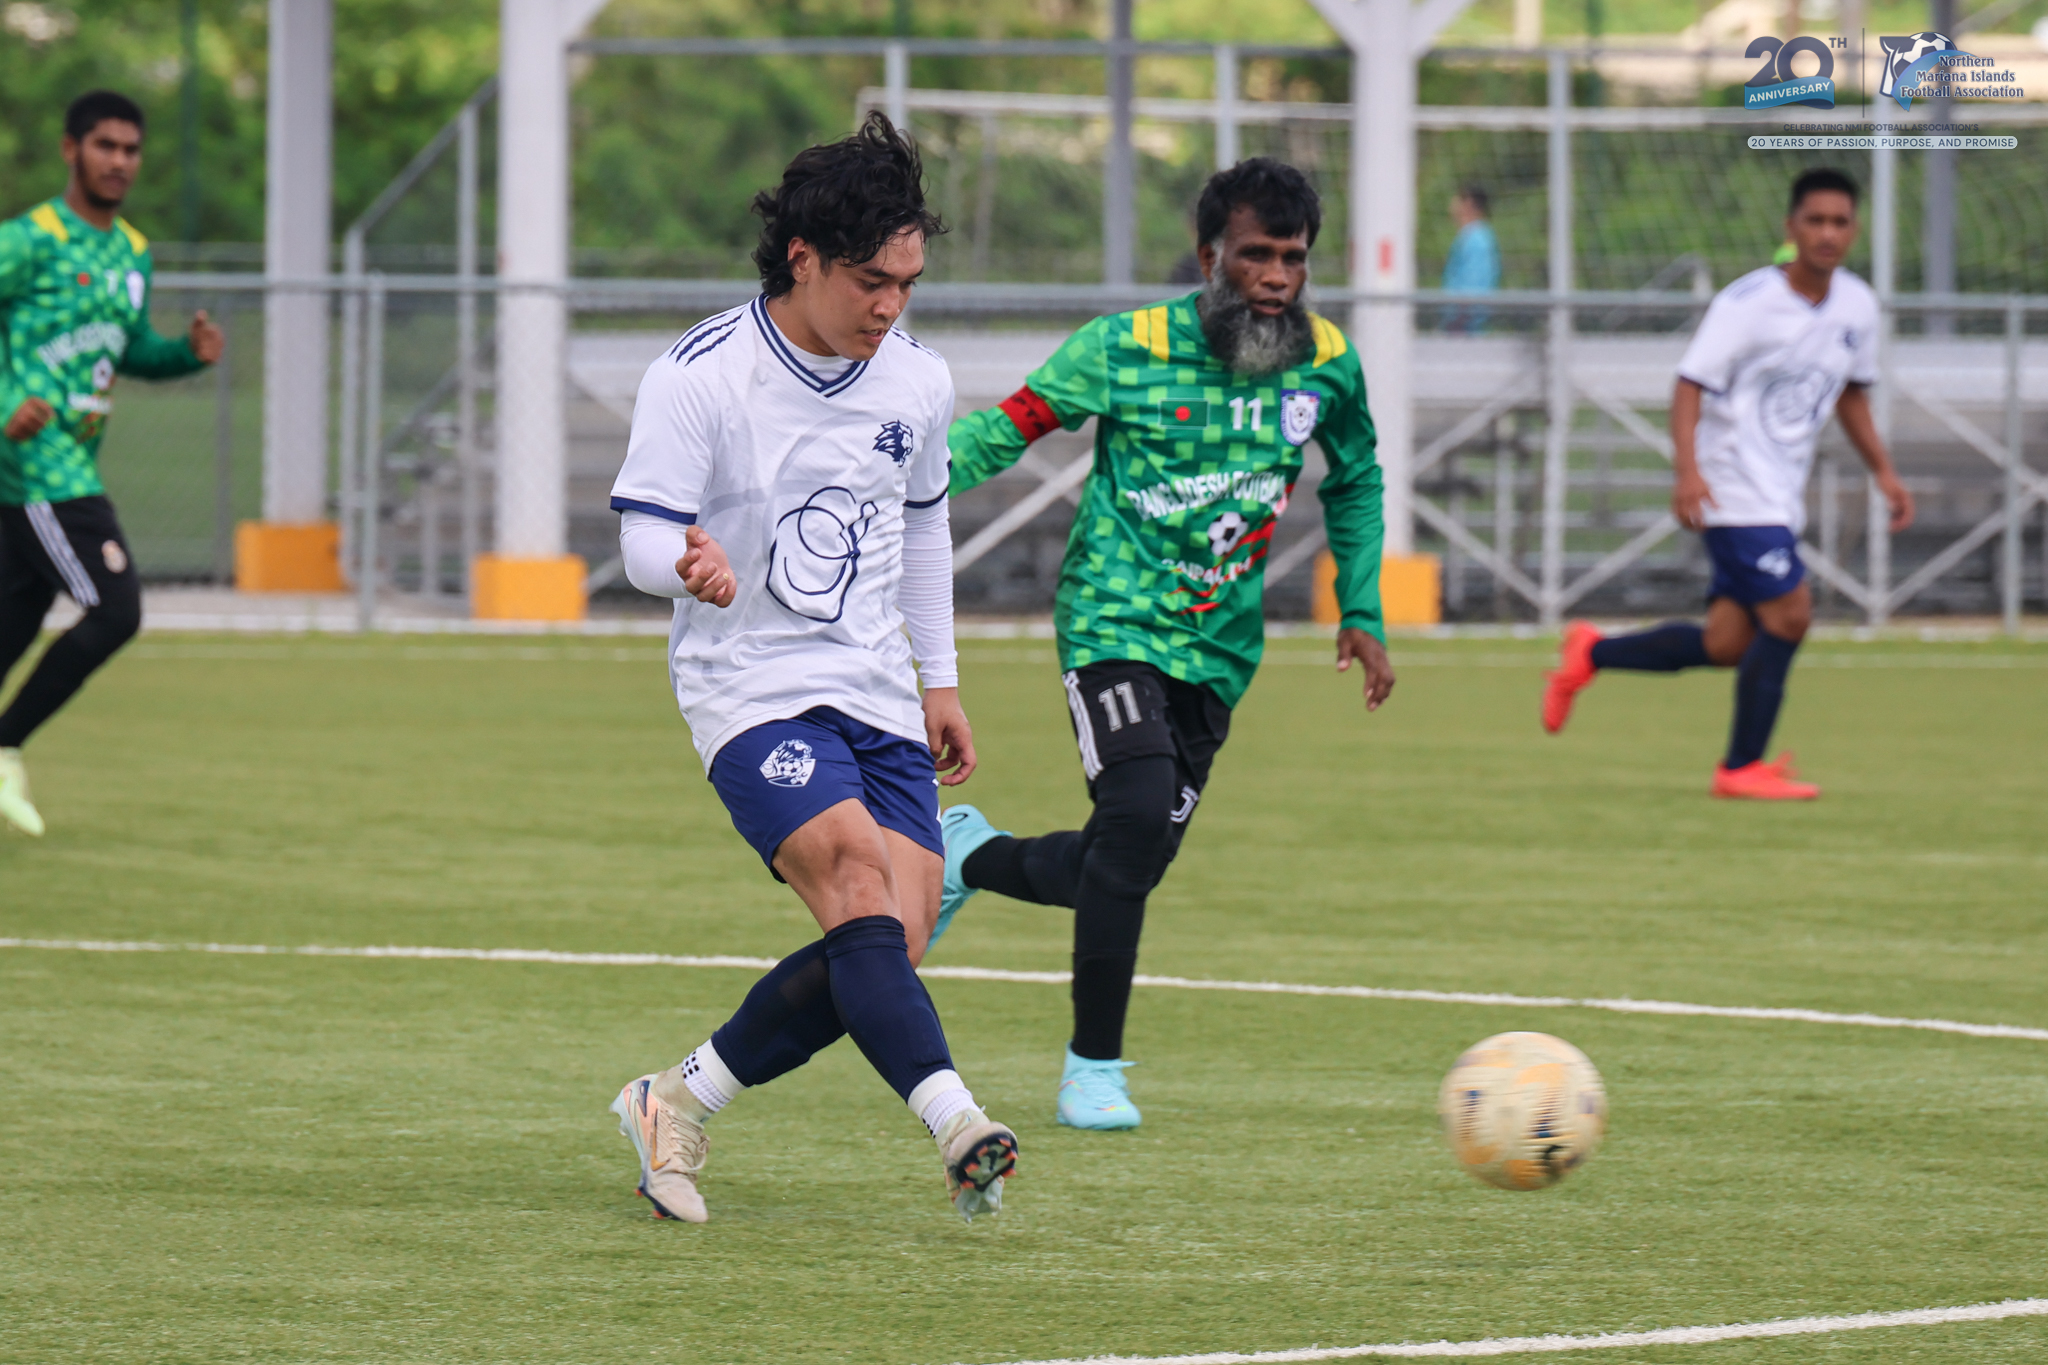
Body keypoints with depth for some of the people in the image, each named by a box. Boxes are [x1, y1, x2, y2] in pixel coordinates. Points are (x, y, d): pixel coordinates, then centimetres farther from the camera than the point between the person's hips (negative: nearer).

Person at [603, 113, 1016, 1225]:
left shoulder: (916, 382, 6)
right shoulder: (700, 376, -11)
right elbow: (643, 536, -12)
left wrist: (940, 679, 23)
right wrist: (689, 568, -35)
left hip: (877, 695, 6)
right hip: (751, 690, -6)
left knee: (888, 946, -5)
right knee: (862, 887, -26)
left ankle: (677, 1104, 12)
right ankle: (957, 1128, -36)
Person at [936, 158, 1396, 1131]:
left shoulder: (1327, 365, 2)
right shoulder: (1125, 350, -9)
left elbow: (1354, 483, 20)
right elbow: (1004, 429, -3)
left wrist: (1361, 613, 15)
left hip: (1220, 645, 5)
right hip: (1116, 621, -5)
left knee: (1134, 861, 2)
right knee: (1139, 816, -23)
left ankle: (969, 857, 35)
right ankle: (1093, 1066, -9)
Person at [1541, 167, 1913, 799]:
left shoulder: (1858, 306, 6)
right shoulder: (1748, 302, -15)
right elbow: (1691, 384, -16)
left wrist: (1883, 471, 15)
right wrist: (1687, 470, -29)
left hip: (1782, 497, 7)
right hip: (1735, 487, -7)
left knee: (1727, 645, 5)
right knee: (1789, 614, -15)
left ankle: (1592, 653, 26)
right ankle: (1743, 766, -2)